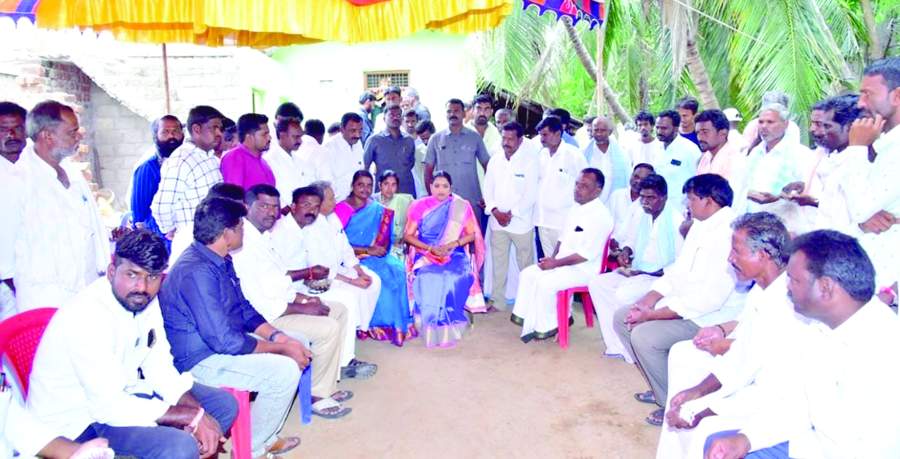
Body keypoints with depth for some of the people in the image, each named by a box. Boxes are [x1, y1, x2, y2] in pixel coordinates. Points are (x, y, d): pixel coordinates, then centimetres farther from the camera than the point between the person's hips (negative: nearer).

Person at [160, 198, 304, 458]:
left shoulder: (221, 261, 5)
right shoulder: (197, 272, -27)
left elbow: (245, 310, 12)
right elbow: (224, 341, -28)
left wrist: (280, 337, -5)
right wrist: (281, 348, -19)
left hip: (221, 341, 10)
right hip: (199, 360, -10)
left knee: (298, 343, 8)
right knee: (285, 370, -23)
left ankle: (265, 436, 15)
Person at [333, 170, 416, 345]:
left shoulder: (378, 210, 14)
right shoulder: (342, 208, -1)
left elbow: (386, 239, 12)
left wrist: (381, 248, -12)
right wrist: (367, 250, -17)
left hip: (376, 253, 4)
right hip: (352, 257, -4)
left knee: (397, 269, -25)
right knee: (378, 274, -31)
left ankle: (400, 322, -21)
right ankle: (379, 323, -20)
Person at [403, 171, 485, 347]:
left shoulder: (462, 207, 6)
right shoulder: (419, 206, 5)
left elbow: (472, 235, 7)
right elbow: (408, 236, 3)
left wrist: (451, 245, -11)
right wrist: (430, 248, -12)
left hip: (454, 254, 0)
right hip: (425, 255, 0)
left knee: (455, 278, -33)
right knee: (429, 278, -33)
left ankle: (450, 325, -19)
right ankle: (432, 330, -24)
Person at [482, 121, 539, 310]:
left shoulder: (530, 161, -6)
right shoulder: (495, 160, 8)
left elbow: (531, 194, -10)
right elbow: (488, 189, 8)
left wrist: (511, 214, -13)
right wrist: (495, 211, -8)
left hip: (521, 222, -4)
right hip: (497, 221, 4)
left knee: (525, 264, 4)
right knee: (498, 262, 9)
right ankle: (497, 300, 19)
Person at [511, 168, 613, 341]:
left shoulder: (600, 215, -19)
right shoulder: (575, 208, 9)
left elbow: (586, 254, -24)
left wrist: (555, 263, -20)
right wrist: (552, 257, 1)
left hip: (583, 270, -9)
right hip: (561, 263, 9)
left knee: (545, 282, -26)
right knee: (527, 274, -1)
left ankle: (546, 327, -7)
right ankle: (526, 318, 5)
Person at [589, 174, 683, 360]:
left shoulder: (676, 220, -16)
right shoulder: (640, 215, 6)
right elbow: (630, 239, 23)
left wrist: (647, 273, -20)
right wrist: (625, 251, -1)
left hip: (661, 277, -8)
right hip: (636, 271, 8)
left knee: (623, 294, -31)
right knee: (596, 283, -9)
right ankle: (616, 346, -8)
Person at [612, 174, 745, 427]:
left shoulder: (729, 234, -23)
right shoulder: (700, 225, 9)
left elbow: (710, 298, -27)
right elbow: (677, 272, 13)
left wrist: (651, 315, -23)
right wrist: (646, 301, -3)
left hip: (712, 316, -10)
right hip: (680, 302, 10)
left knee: (644, 335, -26)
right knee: (622, 318, 3)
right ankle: (660, 388, 13)